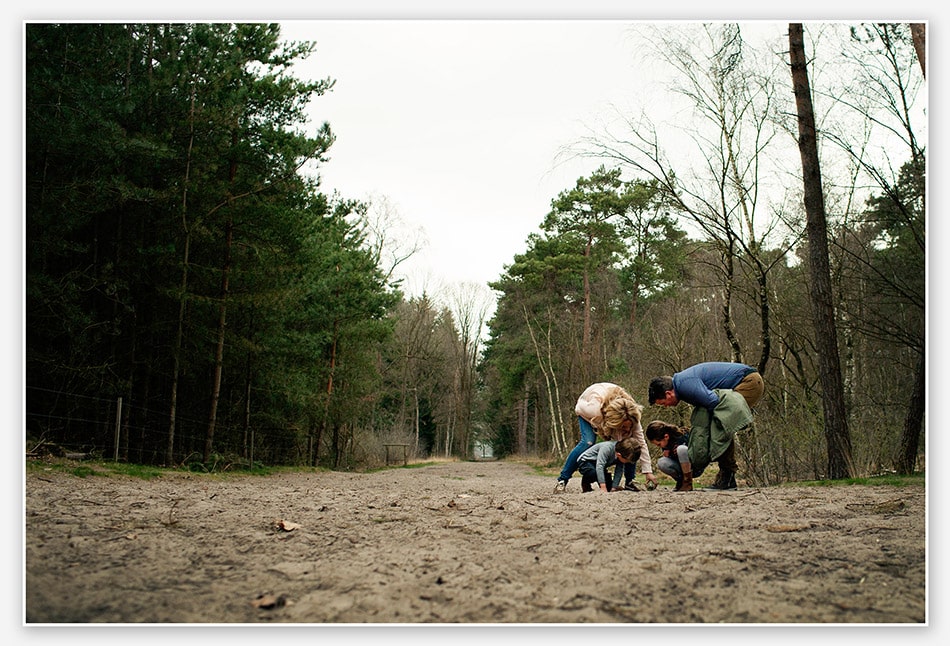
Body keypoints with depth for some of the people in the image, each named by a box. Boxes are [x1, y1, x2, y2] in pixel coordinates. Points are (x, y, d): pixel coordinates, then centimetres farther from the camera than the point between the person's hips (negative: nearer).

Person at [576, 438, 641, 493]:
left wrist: (614, 487, -20)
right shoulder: (607, 448, -38)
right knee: (595, 473, -35)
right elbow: (599, 466, -44)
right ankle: (585, 483, -5)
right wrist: (603, 488, -46)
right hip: (584, 461, -7)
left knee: (609, 487, -4)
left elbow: (619, 471, -13)